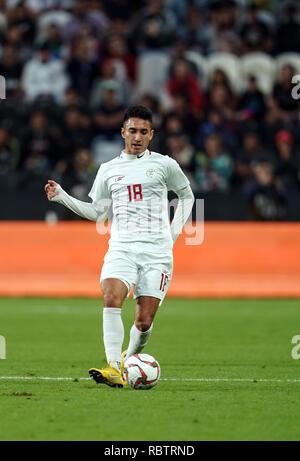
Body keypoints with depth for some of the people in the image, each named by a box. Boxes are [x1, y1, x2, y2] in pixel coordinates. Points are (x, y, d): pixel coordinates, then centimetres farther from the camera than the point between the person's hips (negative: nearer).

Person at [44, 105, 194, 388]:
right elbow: (97, 212, 18)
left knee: (144, 320, -6)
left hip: (157, 251, -1)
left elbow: (186, 195, 20)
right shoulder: (108, 170, 14)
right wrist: (62, 197, 9)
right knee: (111, 298, -26)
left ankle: (130, 360, 23)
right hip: (121, 248, 1)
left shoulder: (164, 164, 7)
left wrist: (174, 232, 10)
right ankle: (114, 369, -30)